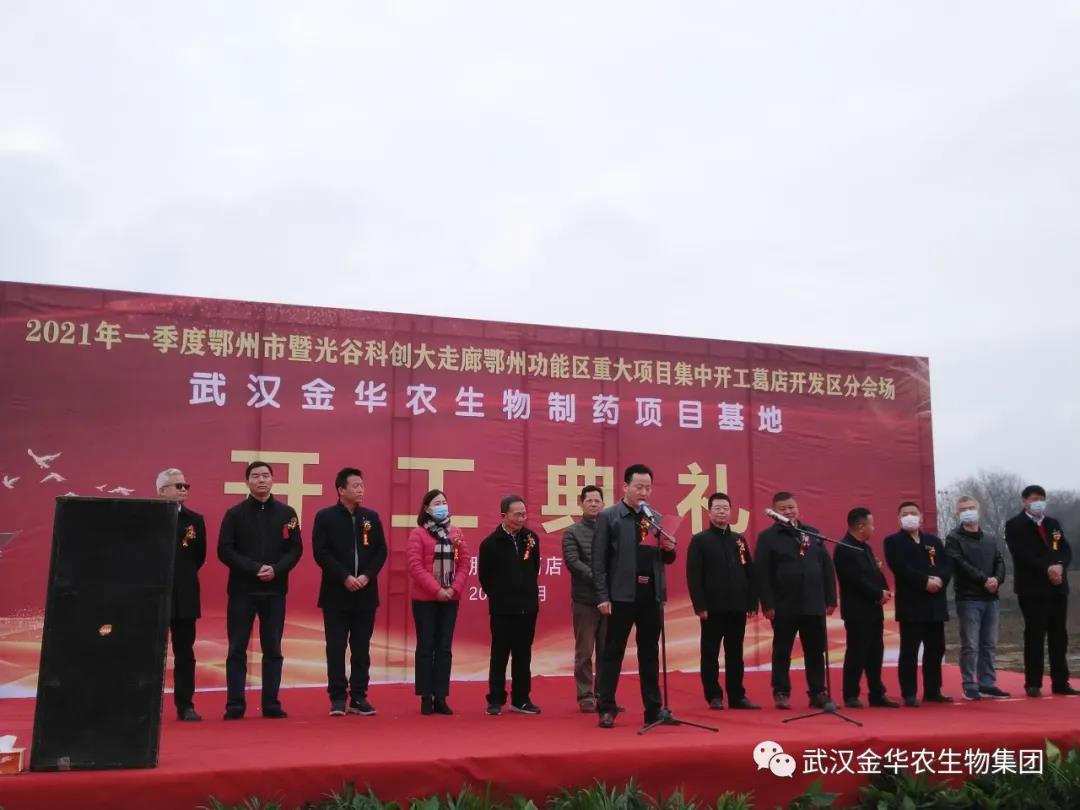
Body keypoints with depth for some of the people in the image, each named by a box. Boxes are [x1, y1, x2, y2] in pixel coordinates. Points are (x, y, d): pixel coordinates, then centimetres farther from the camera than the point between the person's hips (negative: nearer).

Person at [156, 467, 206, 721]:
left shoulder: (195, 520, 8)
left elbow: (199, 556, 11)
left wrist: (182, 575, 6)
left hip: (184, 596, 3)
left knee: (184, 652, 5)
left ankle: (185, 705, 10)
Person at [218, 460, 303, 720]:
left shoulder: (287, 513, 6)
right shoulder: (235, 514, 1)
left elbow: (296, 549, 3)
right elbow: (225, 551, -5)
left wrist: (276, 570, -14)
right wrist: (255, 568, -16)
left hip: (275, 590, 2)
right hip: (242, 589, -1)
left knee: (273, 650, 6)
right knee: (237, 650, 1)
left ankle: (271, 704, 12)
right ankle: (235, 705, 7)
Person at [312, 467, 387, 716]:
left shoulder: (371, 517, 9)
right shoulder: (325, 517, -1)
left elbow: (381, 551, 6)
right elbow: (320, 553, -8)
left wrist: (366, 576, -10)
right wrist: (345, 577, -15)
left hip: (365, 593, 3)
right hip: (336, 593, -3)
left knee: (362, 647, 6)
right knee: (336, 647, 0)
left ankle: (359, 697, 13)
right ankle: (338, 698, 7)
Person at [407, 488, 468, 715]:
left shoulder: (456, 533, 10)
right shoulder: (417, 534, -3)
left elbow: (464, 563, 5)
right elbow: (415, 567, -12)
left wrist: (454, 588, -9)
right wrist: (437, 589, -17)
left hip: (450, 598, 4)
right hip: (425, 599, -4)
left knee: (445, 648, 5)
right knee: (426, 646, 1)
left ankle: (441, 697, 9)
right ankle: (426, 697, 7)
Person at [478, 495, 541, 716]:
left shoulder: (531, 538, 2)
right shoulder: (490, 543, -9)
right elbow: (484, 576, 0)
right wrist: (498, 597, 6)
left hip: (528, 607, 4)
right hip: (502, 609, -4)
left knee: (523, 655, 11)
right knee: (500, 655, 4)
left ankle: (521, 699, 19)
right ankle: (495, 700, 12)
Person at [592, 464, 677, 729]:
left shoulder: (656, 518, 13)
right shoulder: (608, 517, -2)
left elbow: (667, 559, 18)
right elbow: (599, 560, -6)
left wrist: (669, 548, -5)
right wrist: (602, 596, -12)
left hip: (651, 595, 5)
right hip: (621, 595, -5)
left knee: (650, 653, 10)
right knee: (613, 652, 1)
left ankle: (653, 709, 18)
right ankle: (606, 709, 9)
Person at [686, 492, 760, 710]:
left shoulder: (739, 539, 13)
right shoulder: (699, 540, -1)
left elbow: (750, 573, 13)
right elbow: (693, 576, -7)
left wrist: (752, 602, 5)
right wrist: (700, 605, -14)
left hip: (737, 607, 4)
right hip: (712, 608, -4)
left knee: (735, 654, 10)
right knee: (710, 653, 2)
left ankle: (737, 696, 16)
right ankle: (714, 697, 10)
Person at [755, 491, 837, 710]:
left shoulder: (813, 533, 10)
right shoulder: (768, 537, -2)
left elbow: (827, 567, 10)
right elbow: (762, 574, -7)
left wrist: (831, 598, 4)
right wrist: (767, 604, -13)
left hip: (814, 605, 4)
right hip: (784, 607, -3)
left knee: (816, 652, 9)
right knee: (782, 652, 5)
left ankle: (818, 692, 18)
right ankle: (781, 693, 12)